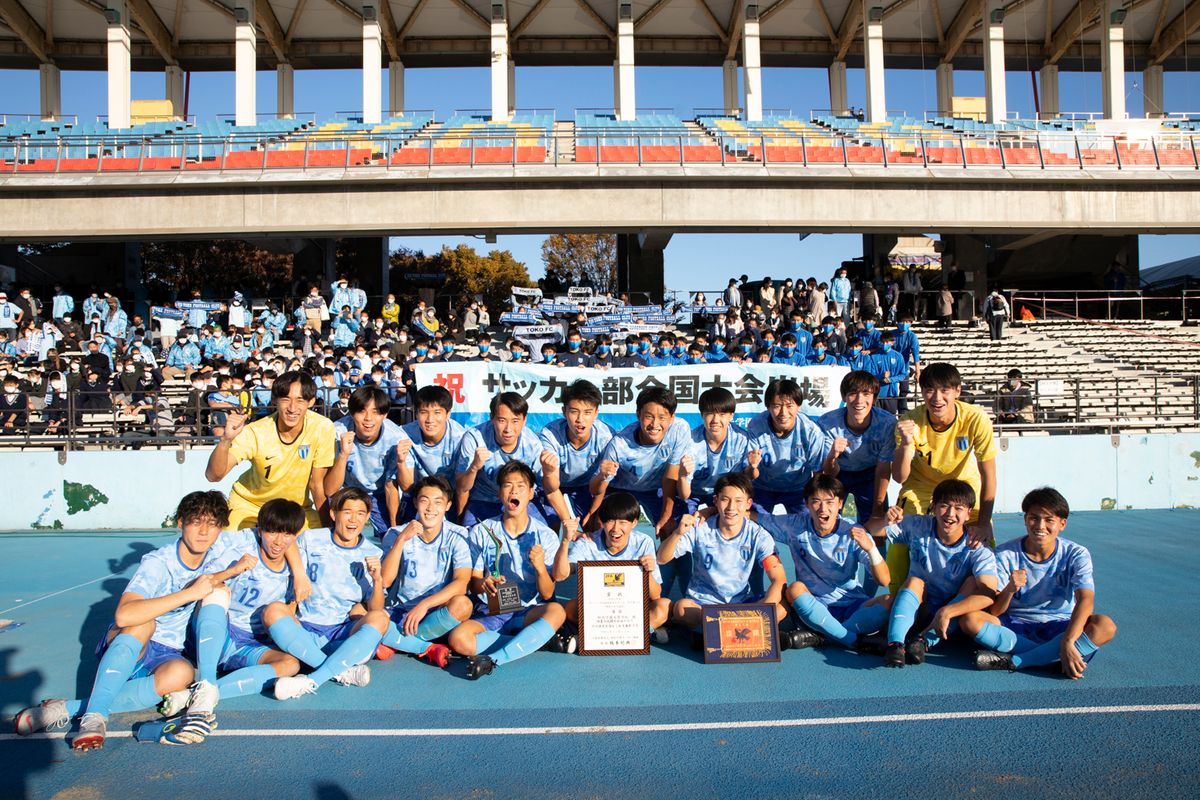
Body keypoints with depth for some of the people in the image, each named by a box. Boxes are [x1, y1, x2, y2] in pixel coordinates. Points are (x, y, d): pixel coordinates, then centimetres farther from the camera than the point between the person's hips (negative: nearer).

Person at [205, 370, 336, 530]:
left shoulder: (322, 428, -22)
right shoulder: (255, 433, -23)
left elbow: (317, 484, -12)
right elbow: (213, 476, -28)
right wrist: (226, 439, -44)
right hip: (250, 505, -1)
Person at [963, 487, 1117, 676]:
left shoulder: (1076, 554, -7)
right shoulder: (1005, 554, -8)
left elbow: (1085, 600, -23)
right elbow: (994, 611, -11)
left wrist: (1067, 641, -37)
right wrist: (1010, 590, -34)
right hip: (1015, 627, 0)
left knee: (1105, 626, -30)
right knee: (969, 620, -28)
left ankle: (1013, 661, -29)